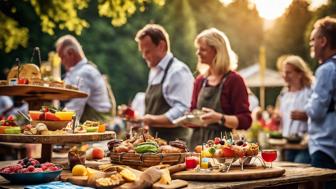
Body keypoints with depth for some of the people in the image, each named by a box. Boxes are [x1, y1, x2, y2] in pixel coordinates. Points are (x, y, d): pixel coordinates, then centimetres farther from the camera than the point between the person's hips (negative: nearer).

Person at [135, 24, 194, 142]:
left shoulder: (178, 71, -11)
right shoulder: (154, 72, 18)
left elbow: (181, 112, -19)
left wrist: (153, 120, -18)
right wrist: (138, 117, 10)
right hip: (156, 141, 8)